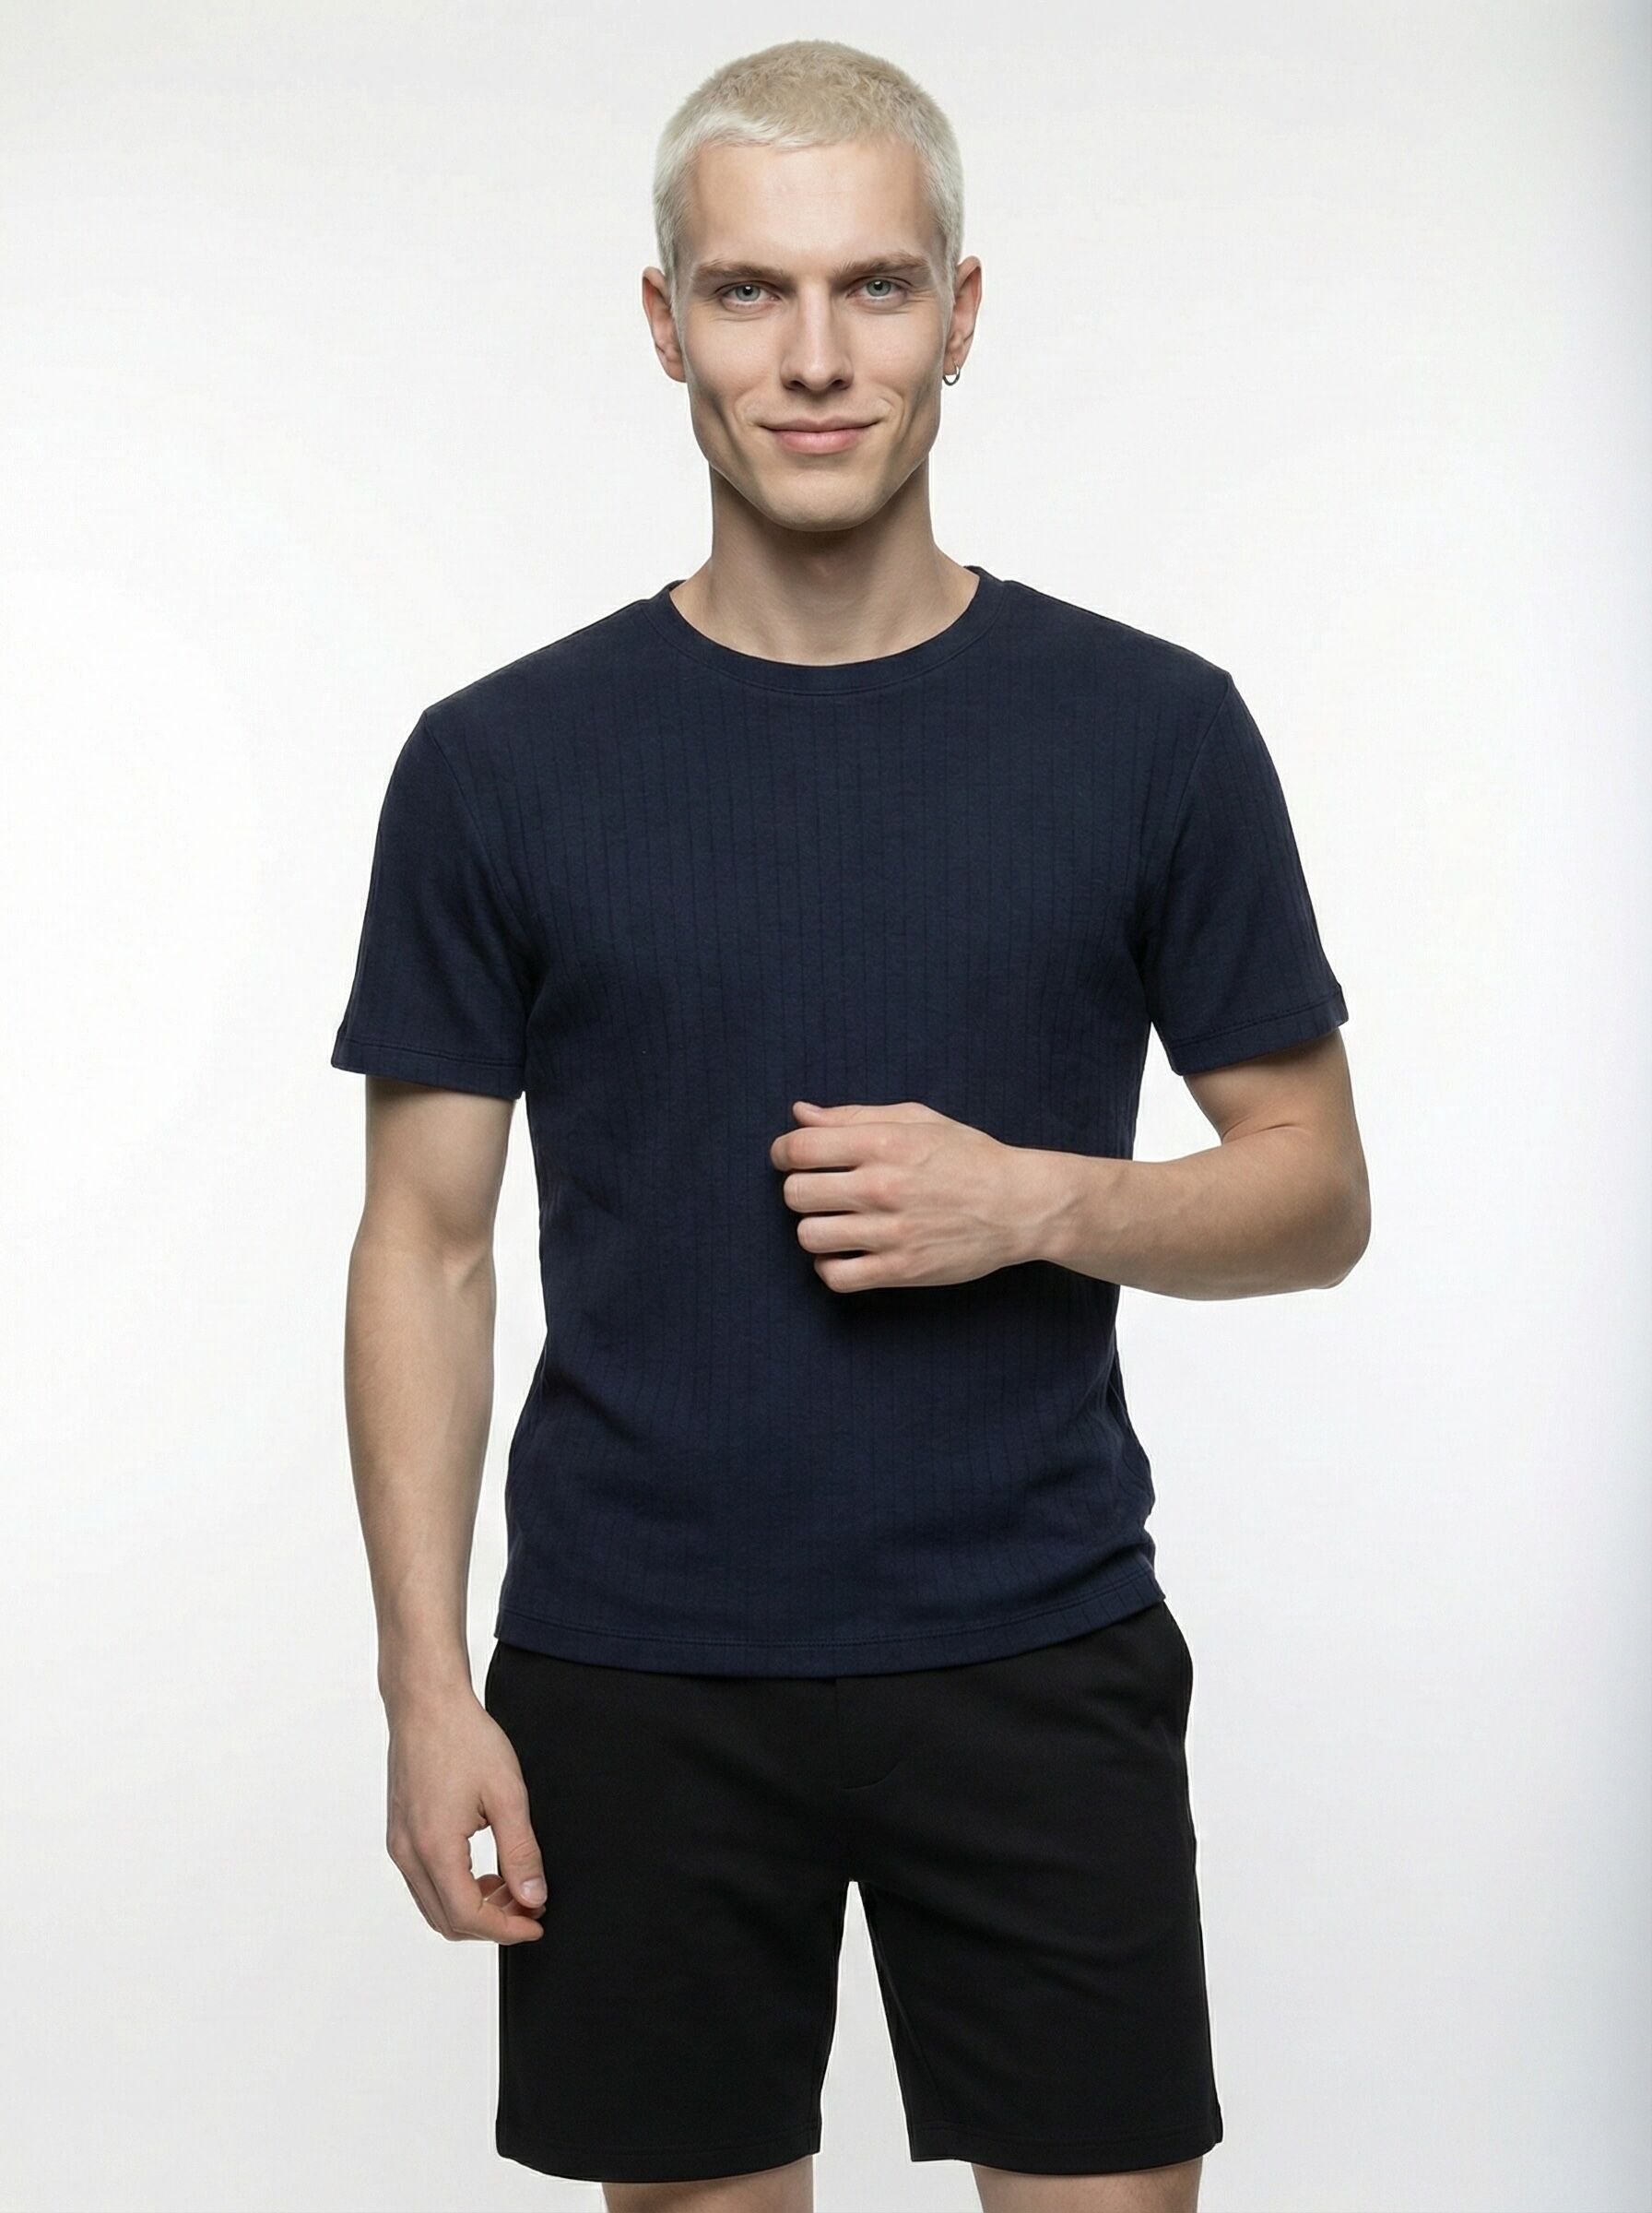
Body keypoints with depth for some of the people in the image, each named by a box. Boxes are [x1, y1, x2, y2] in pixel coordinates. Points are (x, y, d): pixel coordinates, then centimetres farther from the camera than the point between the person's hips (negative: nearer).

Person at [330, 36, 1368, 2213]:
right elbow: (428, 1246, 2)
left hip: (1037, 1656, 0)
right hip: (633, 1681, 1)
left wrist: (1035, 1199, -16)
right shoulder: (502, 762, -1)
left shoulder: (1153, 731, -1)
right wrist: (431, 1690, -5)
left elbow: (1315, 1192, 3)